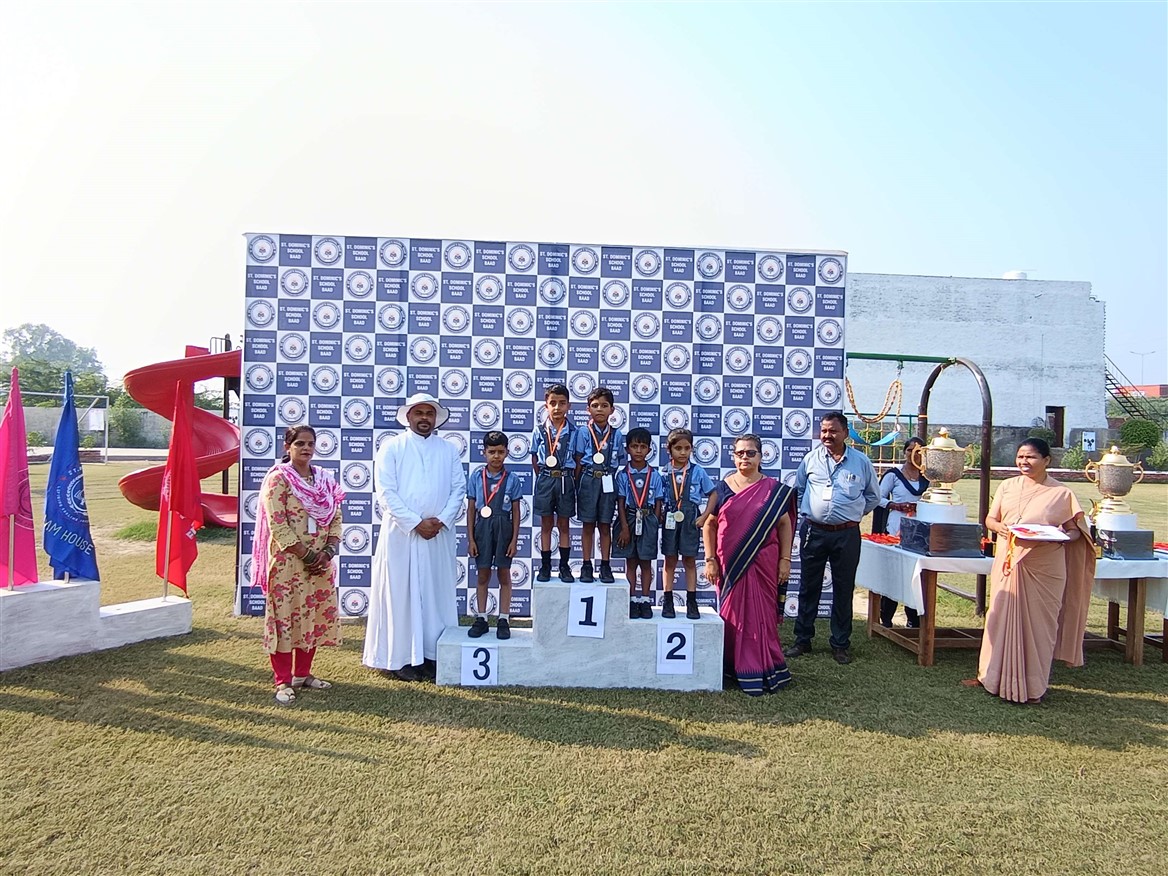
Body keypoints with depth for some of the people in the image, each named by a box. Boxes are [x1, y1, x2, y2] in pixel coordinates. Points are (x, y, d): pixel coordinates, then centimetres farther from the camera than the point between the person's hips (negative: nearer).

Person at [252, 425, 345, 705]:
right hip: (287, 562, -6)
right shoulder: (279, 479, -8)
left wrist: (327, 552, -6)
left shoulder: (325, 479, 9)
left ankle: (302, 673, 25)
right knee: (284, 617, 1)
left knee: (315, 616, 11)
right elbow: (278, 525, -14)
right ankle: (283, 682, 11)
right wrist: (307, 555, -15)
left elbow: (335, 519, 8)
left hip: (320, 562, 6)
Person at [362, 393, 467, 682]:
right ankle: (401, 658, 8)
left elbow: (458, 489, 6)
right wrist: (416, 523, -12)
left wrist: (441, 520, -9)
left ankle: (431, 654, 14)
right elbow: (385, 492, -6)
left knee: (437, 594, 5)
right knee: (401, 594, 1)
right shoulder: (392, 447, 3)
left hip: (439, 536, 3)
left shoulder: (449, 450, 11)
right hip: (402, 533, -3)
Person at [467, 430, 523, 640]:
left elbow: (515, 512, 1)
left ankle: (504, 620, 14)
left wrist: (514, 540, -3)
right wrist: (471, 538, -1)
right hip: (482, 527, 1)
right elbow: (471, 509, 3)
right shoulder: (476, 477, 0)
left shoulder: (511, 480, -2)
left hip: (503, 528, -1)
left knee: (504, 574, 6)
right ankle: (481, 618, 19)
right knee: (483, 575, 8)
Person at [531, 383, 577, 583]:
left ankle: (564, 567, 16)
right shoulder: (539, 431, 0)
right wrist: (543, 477, 4)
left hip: (566, 480, -1)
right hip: (545, 479, 1)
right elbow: (534, 457, 8)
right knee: (546, 524, 8)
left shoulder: (573, 431, -3)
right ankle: (545, 566, 16)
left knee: (563, 525, 9)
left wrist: (571, 478, -3)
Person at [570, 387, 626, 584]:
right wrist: (577, 486, -3)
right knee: (588, 525, 5)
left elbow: (620, 463, 8)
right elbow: (578, 462, 1)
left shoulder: (617, 434, 4)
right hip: (588, 480, -1)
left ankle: (605, 566, 15)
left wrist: (618, 486, 3)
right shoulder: (583, 433, 0)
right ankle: (586, 565, 13)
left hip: (608, 482, 1)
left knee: (605, 525, 7)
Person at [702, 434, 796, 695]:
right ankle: (734, 667, 20)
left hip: (762, 563, -1)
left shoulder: (774, 489, 1)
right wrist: (710, 560, -2)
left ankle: (760, 671, 16)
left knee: (761, 615, 3)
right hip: (729, 564, 1)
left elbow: (784, 525, 3)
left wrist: (785, 560, -2)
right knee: (732, 614, 7)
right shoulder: (723, 487, 2)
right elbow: (709, 525, 4)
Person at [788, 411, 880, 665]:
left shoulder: (861, 462, 1)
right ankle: (802, 641, 19)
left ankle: (840, 644, 18)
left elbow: (872, 497, 13)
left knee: (843, 590, 6)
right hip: (813, 532, 1)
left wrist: (852, 514, 7)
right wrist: (810, 511, 8)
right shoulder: (811, 459, 3)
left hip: (847, 534, -1)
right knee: (808, 588, 8)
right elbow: (797, 490, 17)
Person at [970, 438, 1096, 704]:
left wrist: (1058, 537, -21)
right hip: (1008, 563, 3)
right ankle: (992, 674, 22)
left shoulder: (1061, 493, -1)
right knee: (1000, 617, 9)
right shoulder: (1008, 487, 8)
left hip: (1043, 569, -3)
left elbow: (1075, 531, 1)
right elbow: (990, 519, 10)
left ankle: (1033, 685, 18)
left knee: (1037, 621, 4)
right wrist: (1001, 527, -12)